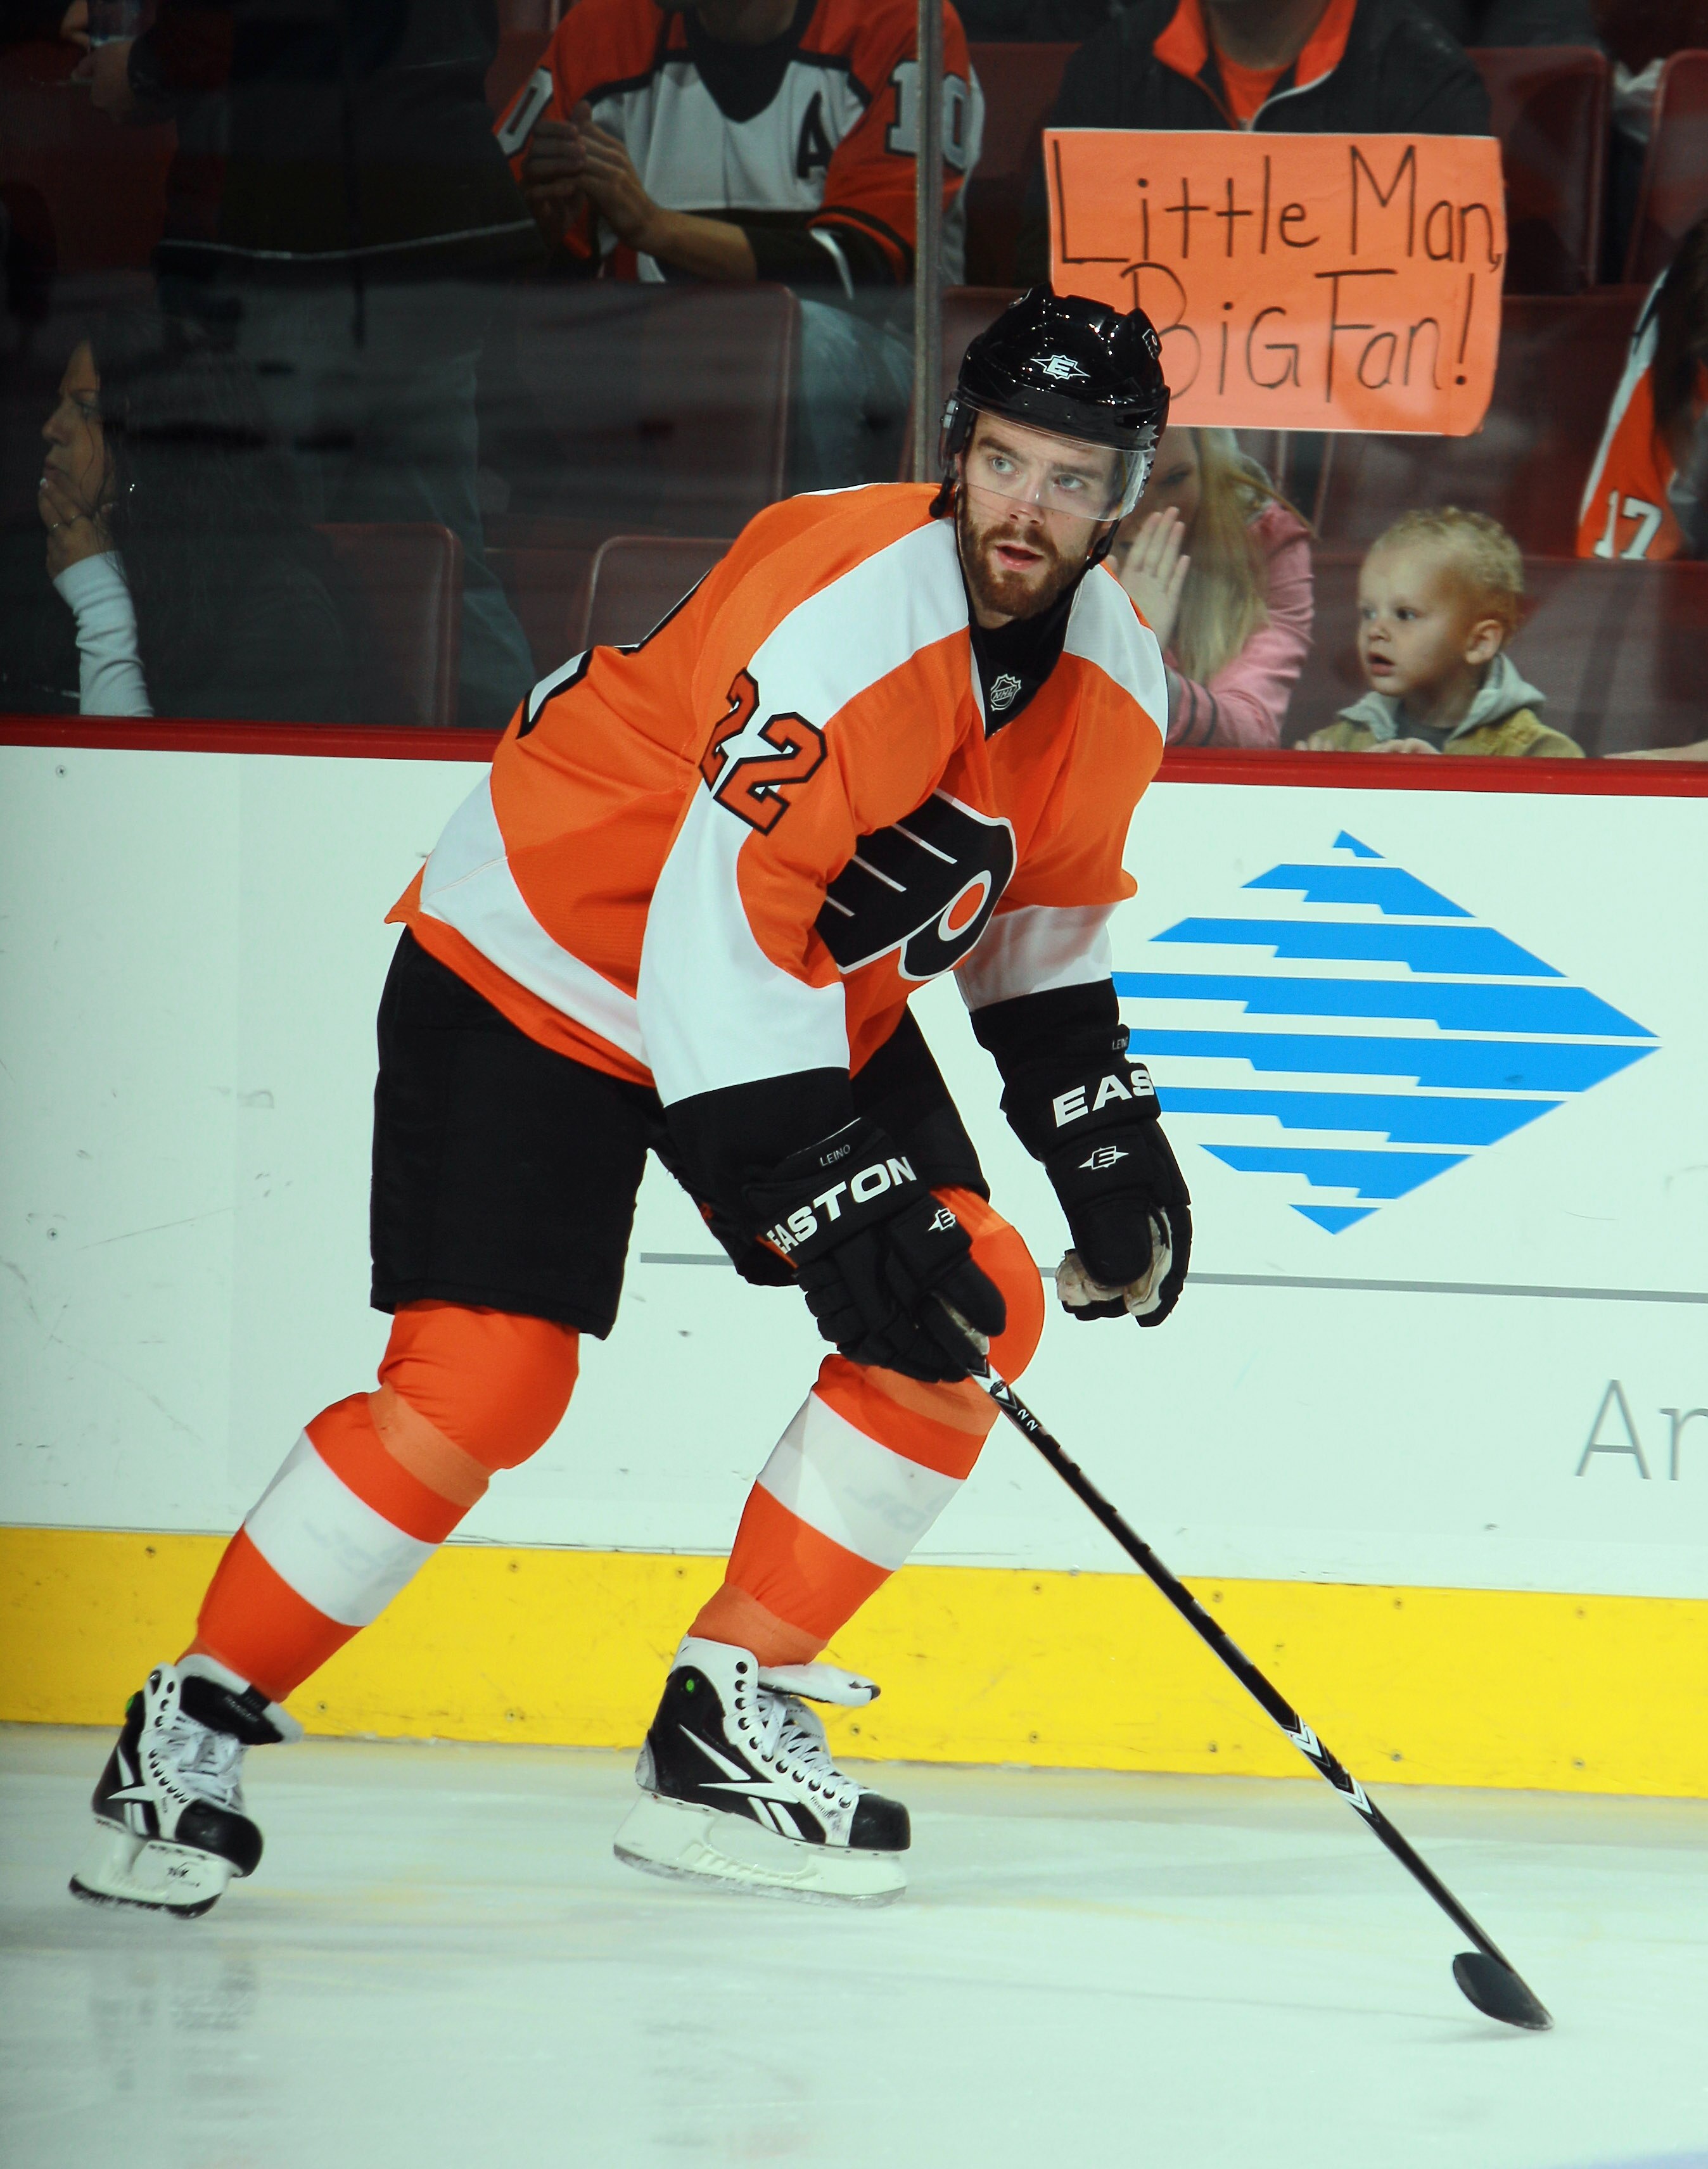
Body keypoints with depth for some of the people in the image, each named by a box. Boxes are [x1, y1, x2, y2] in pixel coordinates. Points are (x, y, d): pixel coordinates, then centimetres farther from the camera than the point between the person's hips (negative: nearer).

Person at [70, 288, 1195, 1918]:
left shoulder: (1111, 679, -6)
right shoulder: (850, 613, -32)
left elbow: (1042, 917, 14)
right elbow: (717, 936, -35)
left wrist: (1105, 1137, 6)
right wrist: (829, 1196, -36)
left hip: (814, 994, 8)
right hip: (546, 962, -8)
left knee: (972, 1313, -8)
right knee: (484, 1376, -18)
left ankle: (730, 1722, 1)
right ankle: (192, 1729, -3)